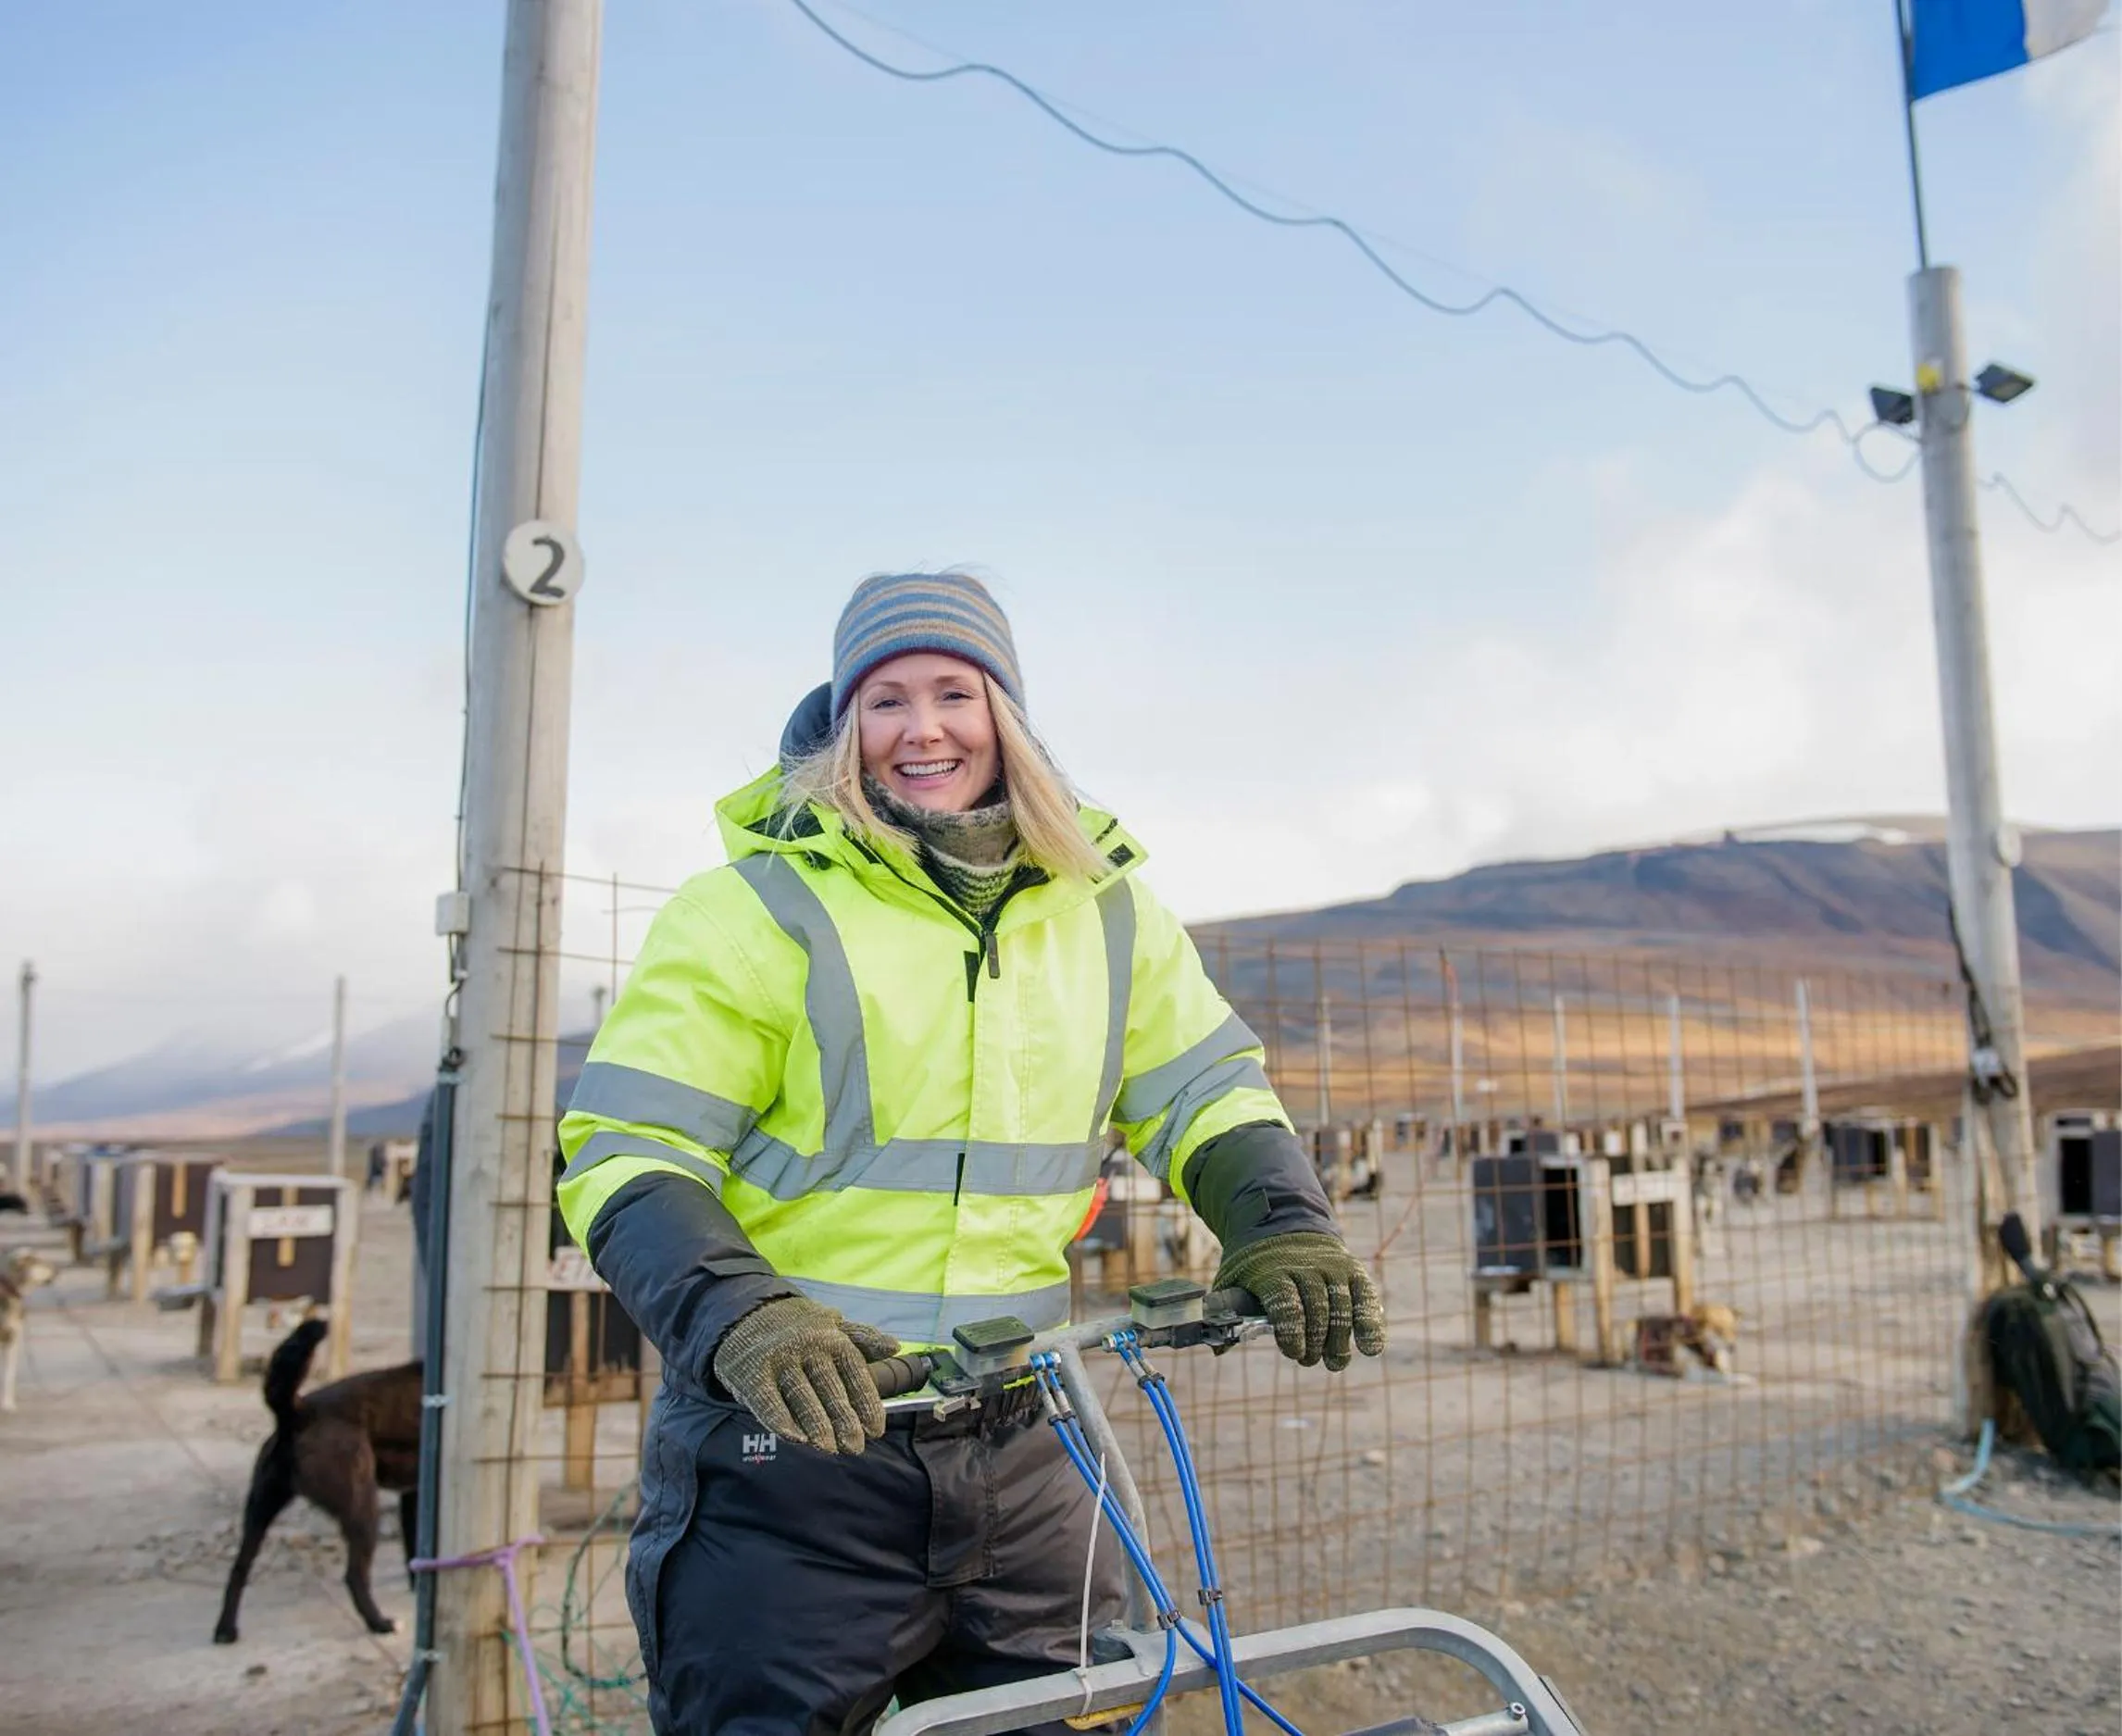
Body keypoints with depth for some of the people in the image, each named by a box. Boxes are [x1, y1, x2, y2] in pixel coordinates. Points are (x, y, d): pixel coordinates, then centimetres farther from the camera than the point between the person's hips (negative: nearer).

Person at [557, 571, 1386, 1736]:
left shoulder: (1102, 908, 6)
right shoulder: (760, 909, -8)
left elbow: (1206, 1085, 10)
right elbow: (623, 1155, -12)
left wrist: (1280, 1226, -10)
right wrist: (737, 1317, -29)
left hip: (1015, 1455, 4)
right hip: (793, 1438, -4)